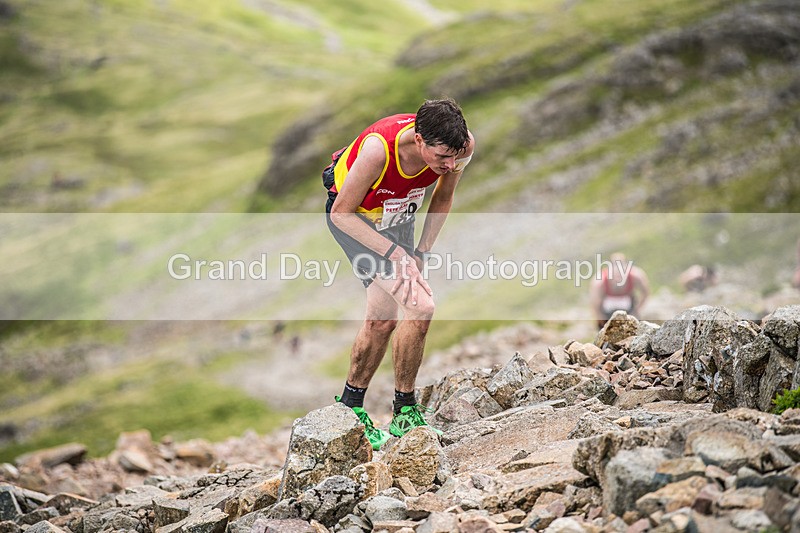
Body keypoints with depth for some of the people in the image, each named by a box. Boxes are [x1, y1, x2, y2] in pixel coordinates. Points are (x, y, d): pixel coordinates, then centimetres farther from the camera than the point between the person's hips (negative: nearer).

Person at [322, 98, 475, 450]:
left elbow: (443, 198, -2)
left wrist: (421, 252, -5)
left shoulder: (462, 145, -25)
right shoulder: (379, 149, -40)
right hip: (353, 218, -6)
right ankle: (405, 413, -4)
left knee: (383, 319, 13)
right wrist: (393, 252, -28)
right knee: (420, 307, -19)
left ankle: (350, 406, 32)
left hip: (397, 216, 6)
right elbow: (341, 213, -25)